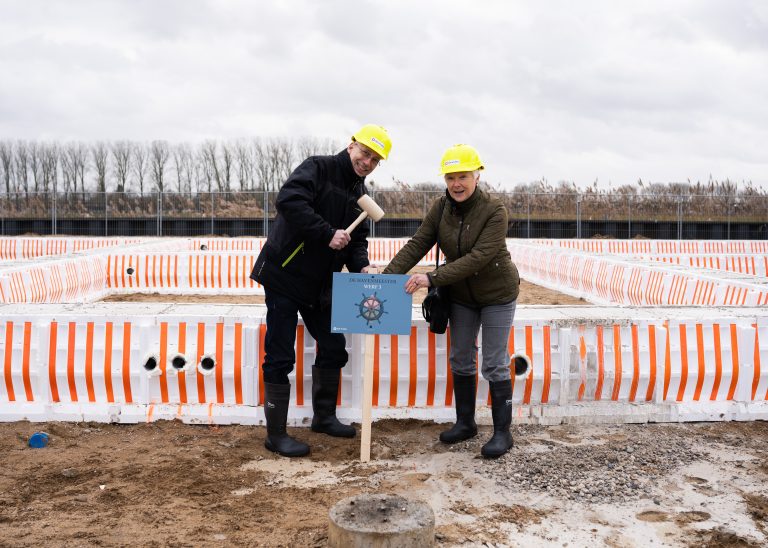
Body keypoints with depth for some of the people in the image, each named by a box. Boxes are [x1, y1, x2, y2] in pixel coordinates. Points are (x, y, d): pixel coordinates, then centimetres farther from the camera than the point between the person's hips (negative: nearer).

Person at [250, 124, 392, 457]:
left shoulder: (360, 195, 11)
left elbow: (357, 240, 12)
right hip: (284, 276, -8)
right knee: (280, 357, -2)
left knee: (333, 348, 13)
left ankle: (323, 417, 31)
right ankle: (276, 435, 9)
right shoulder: (319, 168, -12)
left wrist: (361, 266, -9)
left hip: (320, 285, 8)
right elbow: (288, 201, -29)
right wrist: (328, 234, -28)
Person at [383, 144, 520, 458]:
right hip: (461, 295, 5)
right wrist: (388, 276, -27)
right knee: (460, 360, 12)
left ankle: (502, 432, 11)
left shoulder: (494, 211, -24)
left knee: (494, 364, -1)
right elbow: (417, 245, -13)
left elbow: (479, 257, -33)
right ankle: (465, 423, 28)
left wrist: (432, 278, -39)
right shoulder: (441, 208, -8)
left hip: (497, 294, -5)